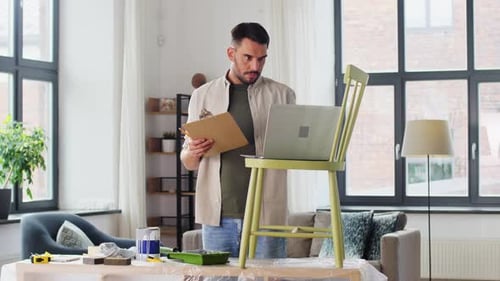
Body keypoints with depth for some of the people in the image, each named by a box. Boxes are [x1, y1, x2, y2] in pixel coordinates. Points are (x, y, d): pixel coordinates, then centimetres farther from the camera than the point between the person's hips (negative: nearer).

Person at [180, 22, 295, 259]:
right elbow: (188, 162, 13)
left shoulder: (282, 95, 6)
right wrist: (194, 152, -9)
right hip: (217, 216, 1)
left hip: (266, 215, -1)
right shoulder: (202, 95, 10)